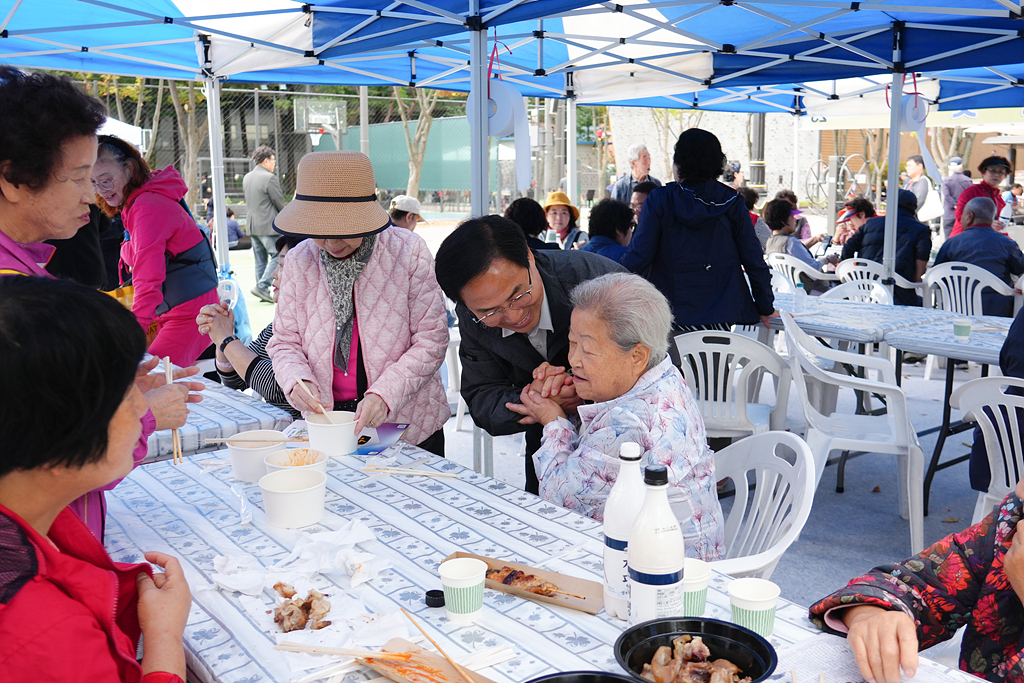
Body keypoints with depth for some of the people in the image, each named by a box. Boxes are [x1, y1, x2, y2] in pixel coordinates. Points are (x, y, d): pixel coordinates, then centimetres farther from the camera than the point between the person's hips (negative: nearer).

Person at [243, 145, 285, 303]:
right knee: (278, 256, -3)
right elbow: (280, 202, -10)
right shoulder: (269, 178, -14)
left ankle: (263, 293, 15)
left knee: (260, 260, 12)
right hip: (269, 226, -9)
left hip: (253, 225, 9)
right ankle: (261, 286, -12)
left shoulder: (247, 177, 12)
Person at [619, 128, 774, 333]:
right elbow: (754, 259, 5)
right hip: (723, 315, 3)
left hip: (673, 314, -3)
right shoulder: (732, 202, 4)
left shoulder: (660, 200, -4)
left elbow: (639, 256, -5)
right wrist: (765, 307, 16)